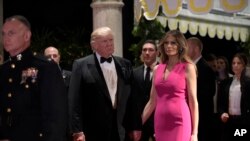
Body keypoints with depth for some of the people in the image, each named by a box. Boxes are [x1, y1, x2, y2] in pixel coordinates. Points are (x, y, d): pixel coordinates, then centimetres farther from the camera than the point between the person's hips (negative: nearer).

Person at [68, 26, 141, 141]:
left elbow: (131, 98, 12)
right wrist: (77, 131, -14)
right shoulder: (81, 65, -3)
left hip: (119, 131, 4)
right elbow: (75, 101, -7)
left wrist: (135, 126, 9)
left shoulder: (125, 65, 10)